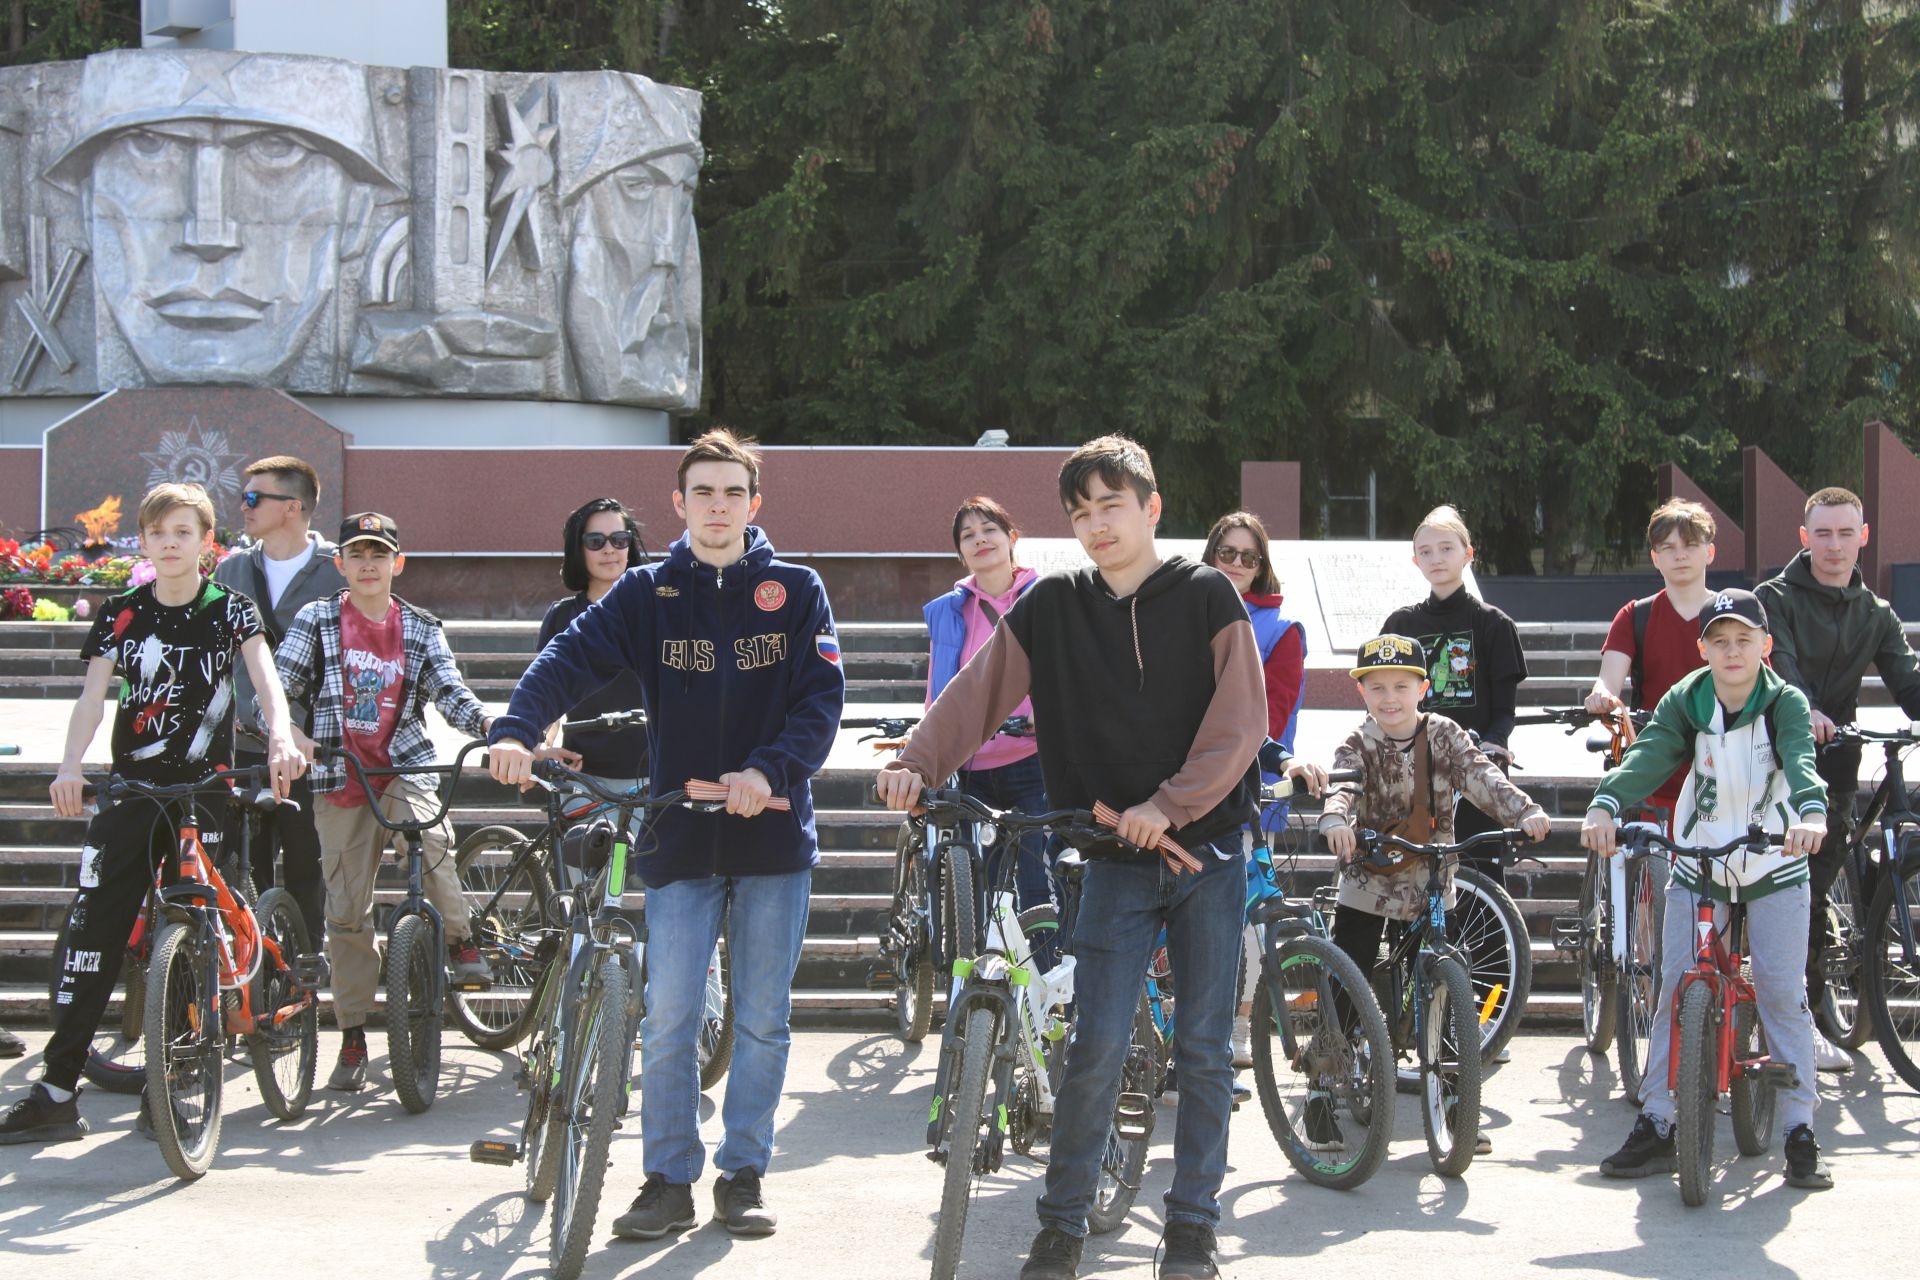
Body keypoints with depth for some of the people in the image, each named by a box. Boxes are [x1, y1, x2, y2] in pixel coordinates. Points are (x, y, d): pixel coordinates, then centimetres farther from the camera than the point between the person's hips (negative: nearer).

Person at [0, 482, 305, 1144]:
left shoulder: (229, 609, 1)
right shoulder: (122, 613, 5)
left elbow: (266, 679, -12)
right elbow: (92, 695, -3)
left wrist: (281, 740, -32)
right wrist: (69, 767, -21)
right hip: (134, 788, 1)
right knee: (94, 929, -5)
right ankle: (57, 1092, -4)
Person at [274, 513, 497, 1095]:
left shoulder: (421, 629, 7)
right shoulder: (316, 621, 3)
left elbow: (450, 691, -2)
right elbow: (279, 686, -3)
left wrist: (488, 724, -22)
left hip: (404, 768, 0)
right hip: (340, 777, 0)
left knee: (429, 840, -32)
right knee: (347, 910, 1)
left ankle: (462, 942, -7)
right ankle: (353, 1036, 10)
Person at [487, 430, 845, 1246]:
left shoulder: (796, 592, 3)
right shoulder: (646, 595, 4)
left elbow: (823, 697, -5)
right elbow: (571, 658, -9)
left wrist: (769, 770, -21)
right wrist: (517, 731, -28)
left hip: (772, 832, 0)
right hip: (679, 834, 0)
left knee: (762, 1019, 6)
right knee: (668, 1019, -1)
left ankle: (743, 1173, 18)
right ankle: (669, 1181, 10)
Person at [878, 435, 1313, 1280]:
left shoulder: (1206, 597, -1)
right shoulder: (1052, 608, 4)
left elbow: (1239, 721, -8)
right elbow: (978, 693, -3)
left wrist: (1169, 804, -16)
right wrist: (917, 763, -18)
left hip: (1208, 849, 0)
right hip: (1115, 860, 1)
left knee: (1204, 1048, 4)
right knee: (1097, 1046, -6)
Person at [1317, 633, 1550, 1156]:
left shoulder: (1444, 736, -1)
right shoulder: (1358, 745, -6)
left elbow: (1482, 777, -14)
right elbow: (1340, 784, -25)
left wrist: (1526, 812, -31)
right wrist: (1335, 820, -47)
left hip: (1430, 888, 2)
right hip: (1366, 886, -1)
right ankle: (1324, 1093, 13)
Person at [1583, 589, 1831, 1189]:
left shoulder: (1786, 702, -10)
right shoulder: (1685, 702, -5)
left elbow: (1801, 759, -28)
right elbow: (1647, 756, -20)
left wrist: (1811, 812, -49)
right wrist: (1605, 805, -39)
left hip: (1775, 869, -2)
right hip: (1699, 868, 2)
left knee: (1784, 994, -3)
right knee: (1676, 993, -1)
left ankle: (1800, 1130, 5)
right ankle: (1657, 1125, 6)